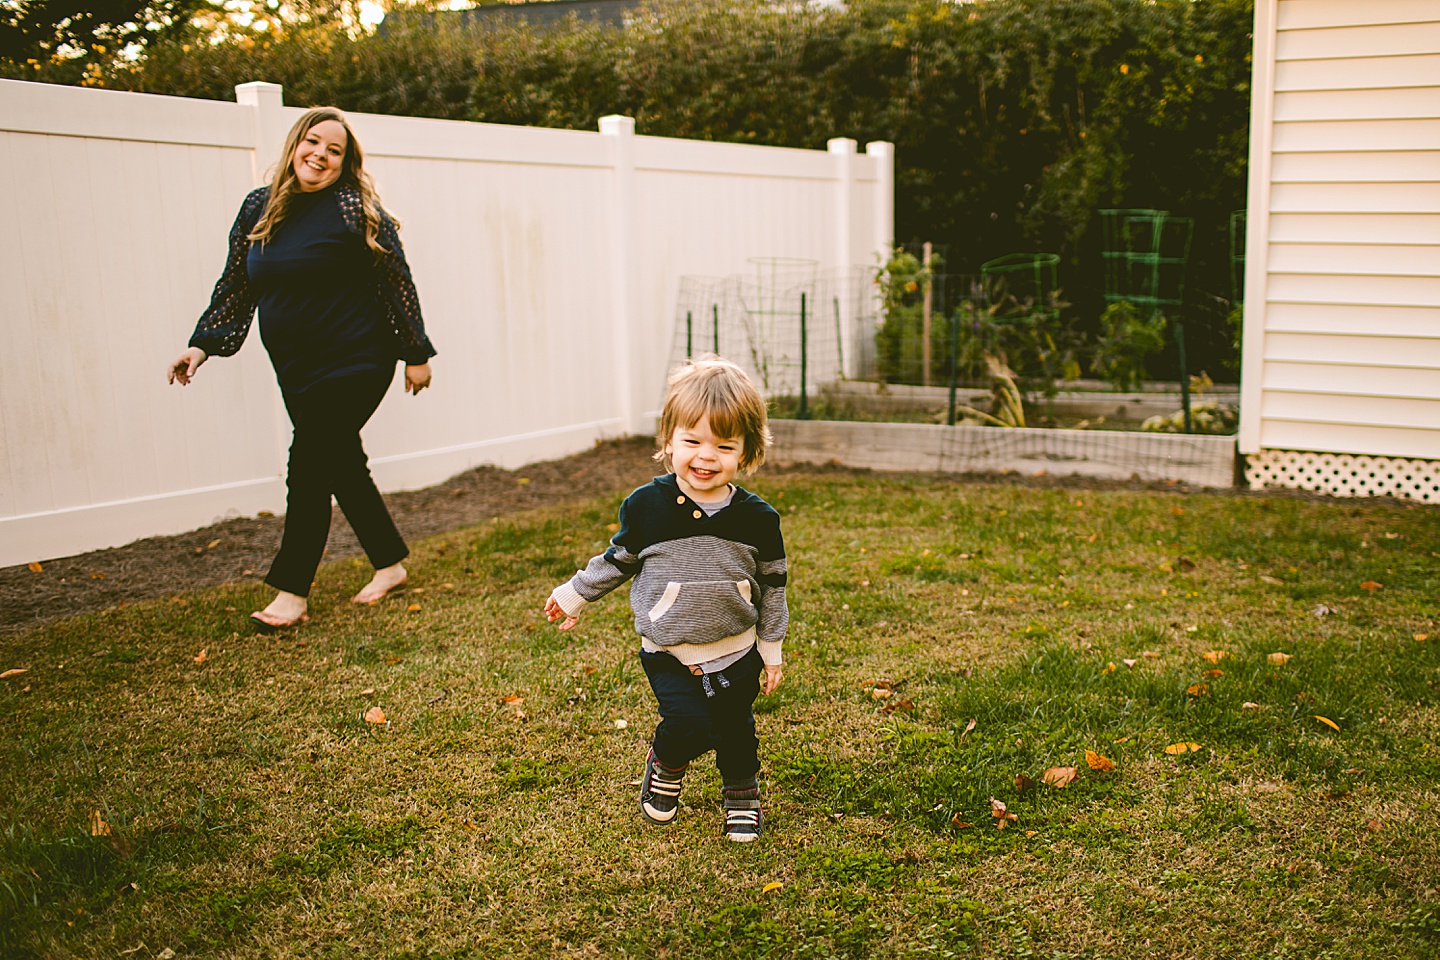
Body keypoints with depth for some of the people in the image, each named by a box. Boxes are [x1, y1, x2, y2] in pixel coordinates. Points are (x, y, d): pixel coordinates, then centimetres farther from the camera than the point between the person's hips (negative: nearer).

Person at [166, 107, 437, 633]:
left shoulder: (354, 209, -8)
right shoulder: (258, 208, 9)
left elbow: (398, 282, -6)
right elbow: (235, 286, 14)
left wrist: (416, 353, -4)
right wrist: (202, 344, 6)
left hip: (353, 361, -6)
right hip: (295, 367, 7)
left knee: (309, 466, -8)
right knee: (342, 466, 13)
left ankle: (292, 591, 2)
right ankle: (390, 564, 28)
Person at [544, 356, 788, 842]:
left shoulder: (757, 519, -9)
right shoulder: (646, 506, -12)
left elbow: (772, 585, 3)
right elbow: (618, 559, 6)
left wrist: (771, 651, 8)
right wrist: (574, 595, 15)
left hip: (736, 653, 2)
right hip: (668, 653, -2)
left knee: (736, 729, 12)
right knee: (688, 723, -17)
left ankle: (741, 795, 41)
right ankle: (664, 766, 18)